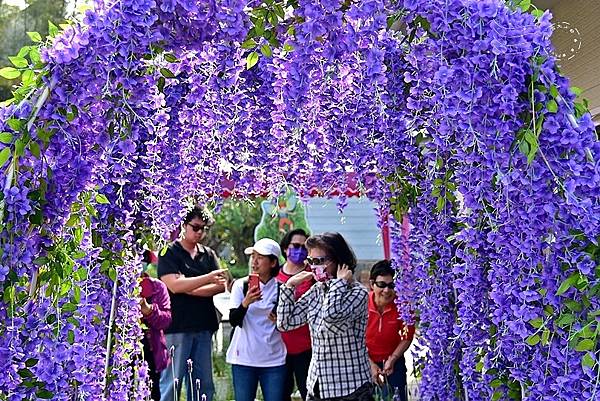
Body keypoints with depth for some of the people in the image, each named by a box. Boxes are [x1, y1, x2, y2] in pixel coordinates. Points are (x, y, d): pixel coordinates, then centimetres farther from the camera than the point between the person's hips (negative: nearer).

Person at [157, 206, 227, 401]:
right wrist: (208, 278, -21)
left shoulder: (209, 255, 14)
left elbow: (220, 286, 3)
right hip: (177, 327, -5)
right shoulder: (169, 253, 1)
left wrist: (191, 290, -10)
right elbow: (174, 285, -14)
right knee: (172, 382, -3)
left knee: (204, 384, 7)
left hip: (203, 327, 5)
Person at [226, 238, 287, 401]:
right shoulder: (241, 285, -1)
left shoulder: (280, 288, 1)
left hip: (274, 359, 1)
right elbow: (233, 320, -10)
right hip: (244, 357, 0)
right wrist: (246, 302, -27)